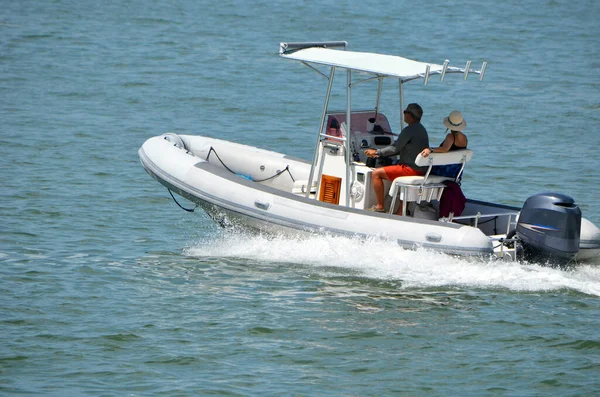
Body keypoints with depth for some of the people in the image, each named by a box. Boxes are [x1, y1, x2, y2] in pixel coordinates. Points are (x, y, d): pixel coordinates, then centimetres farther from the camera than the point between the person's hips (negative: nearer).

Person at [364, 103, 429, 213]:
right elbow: (400, 148, 21)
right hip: (422, 169, 10)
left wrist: (376, 152, -1)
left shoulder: (410, 130, -15)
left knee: (376, 173, -7)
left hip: (412, 169, -10)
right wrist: (379, 153, 19)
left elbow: (395, 148, -13)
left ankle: (380, 207, -2)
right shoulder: (421, 129, 16)